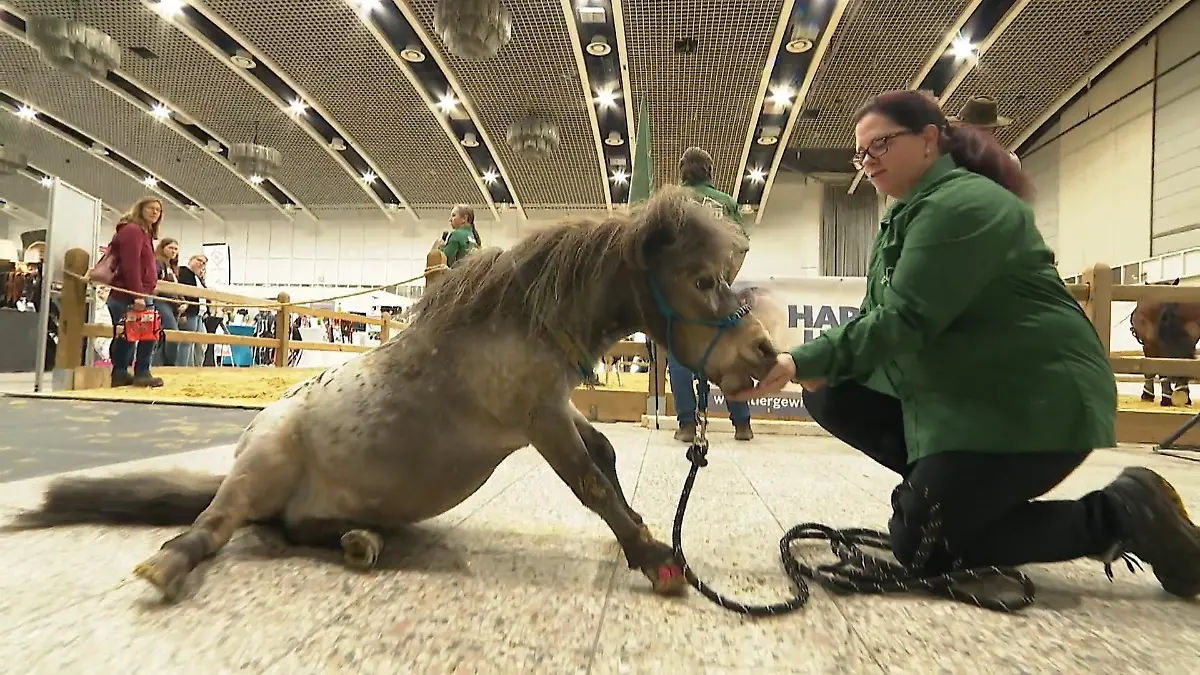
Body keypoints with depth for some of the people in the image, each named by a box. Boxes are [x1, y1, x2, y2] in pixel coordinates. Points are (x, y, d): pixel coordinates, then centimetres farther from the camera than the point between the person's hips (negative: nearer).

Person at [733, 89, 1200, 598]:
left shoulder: (962, 204, -17)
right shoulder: (905, 217, 14)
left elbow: (907, 319, -26)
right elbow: (877, 316, 8)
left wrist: (803, 361, -29)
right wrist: (817, 366, -11)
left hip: (1034, 401, -9)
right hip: (956, 392, 9)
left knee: (917, 545, -9)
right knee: (831, 399, 0)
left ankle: (1118, 517, 1)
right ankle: (941, 481, 8)